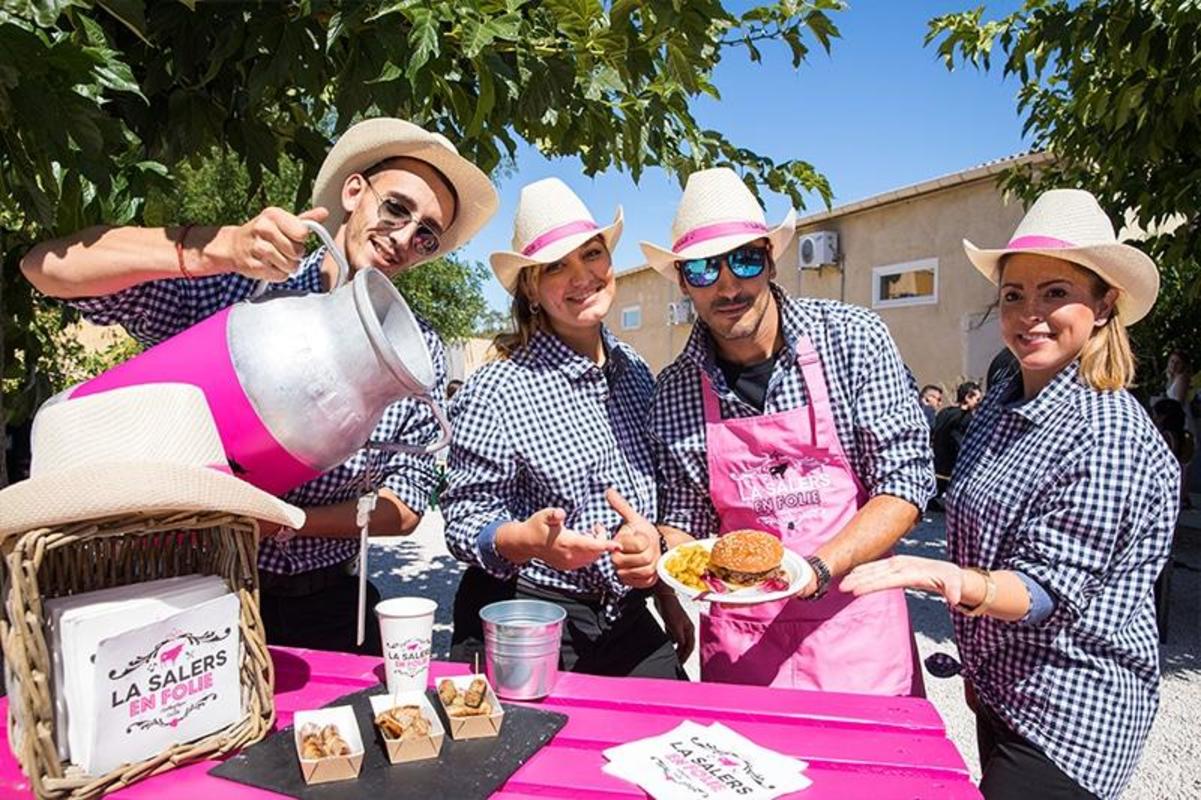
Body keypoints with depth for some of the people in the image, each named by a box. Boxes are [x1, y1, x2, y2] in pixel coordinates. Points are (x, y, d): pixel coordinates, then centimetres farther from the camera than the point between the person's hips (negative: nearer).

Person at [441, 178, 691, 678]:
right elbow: (465, 516, -14)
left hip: (628, 620, 6)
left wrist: (669, 597, 12)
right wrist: (526, 540, -33)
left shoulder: (635, 373, 4)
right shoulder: (497, 389, -15)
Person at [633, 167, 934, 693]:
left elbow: (906, 480, -10)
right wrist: (658, 553, -17)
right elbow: (686, 516, 5)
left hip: (854, 628, -1)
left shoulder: (853, 339, -10)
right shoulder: (676, 389, -4)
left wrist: (818, 568, -22)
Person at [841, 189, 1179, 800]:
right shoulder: (1002, 403, 2)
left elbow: (1048, 590, -23)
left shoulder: (1108, 436, -22)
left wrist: (953, 580, -42)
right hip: (1001, 685, 8)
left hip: (1071, 710, -8)